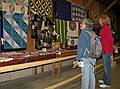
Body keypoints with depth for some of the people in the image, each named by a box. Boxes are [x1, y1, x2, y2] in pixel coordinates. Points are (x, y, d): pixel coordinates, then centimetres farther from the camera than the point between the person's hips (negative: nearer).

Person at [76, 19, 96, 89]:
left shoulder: (83, 33, -13)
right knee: (91, 74, 16)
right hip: (93, 58, 8)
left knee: (85, 76, 1)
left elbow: (80, 47, -14)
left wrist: (78, 58, -9)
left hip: (85, 58, -7)